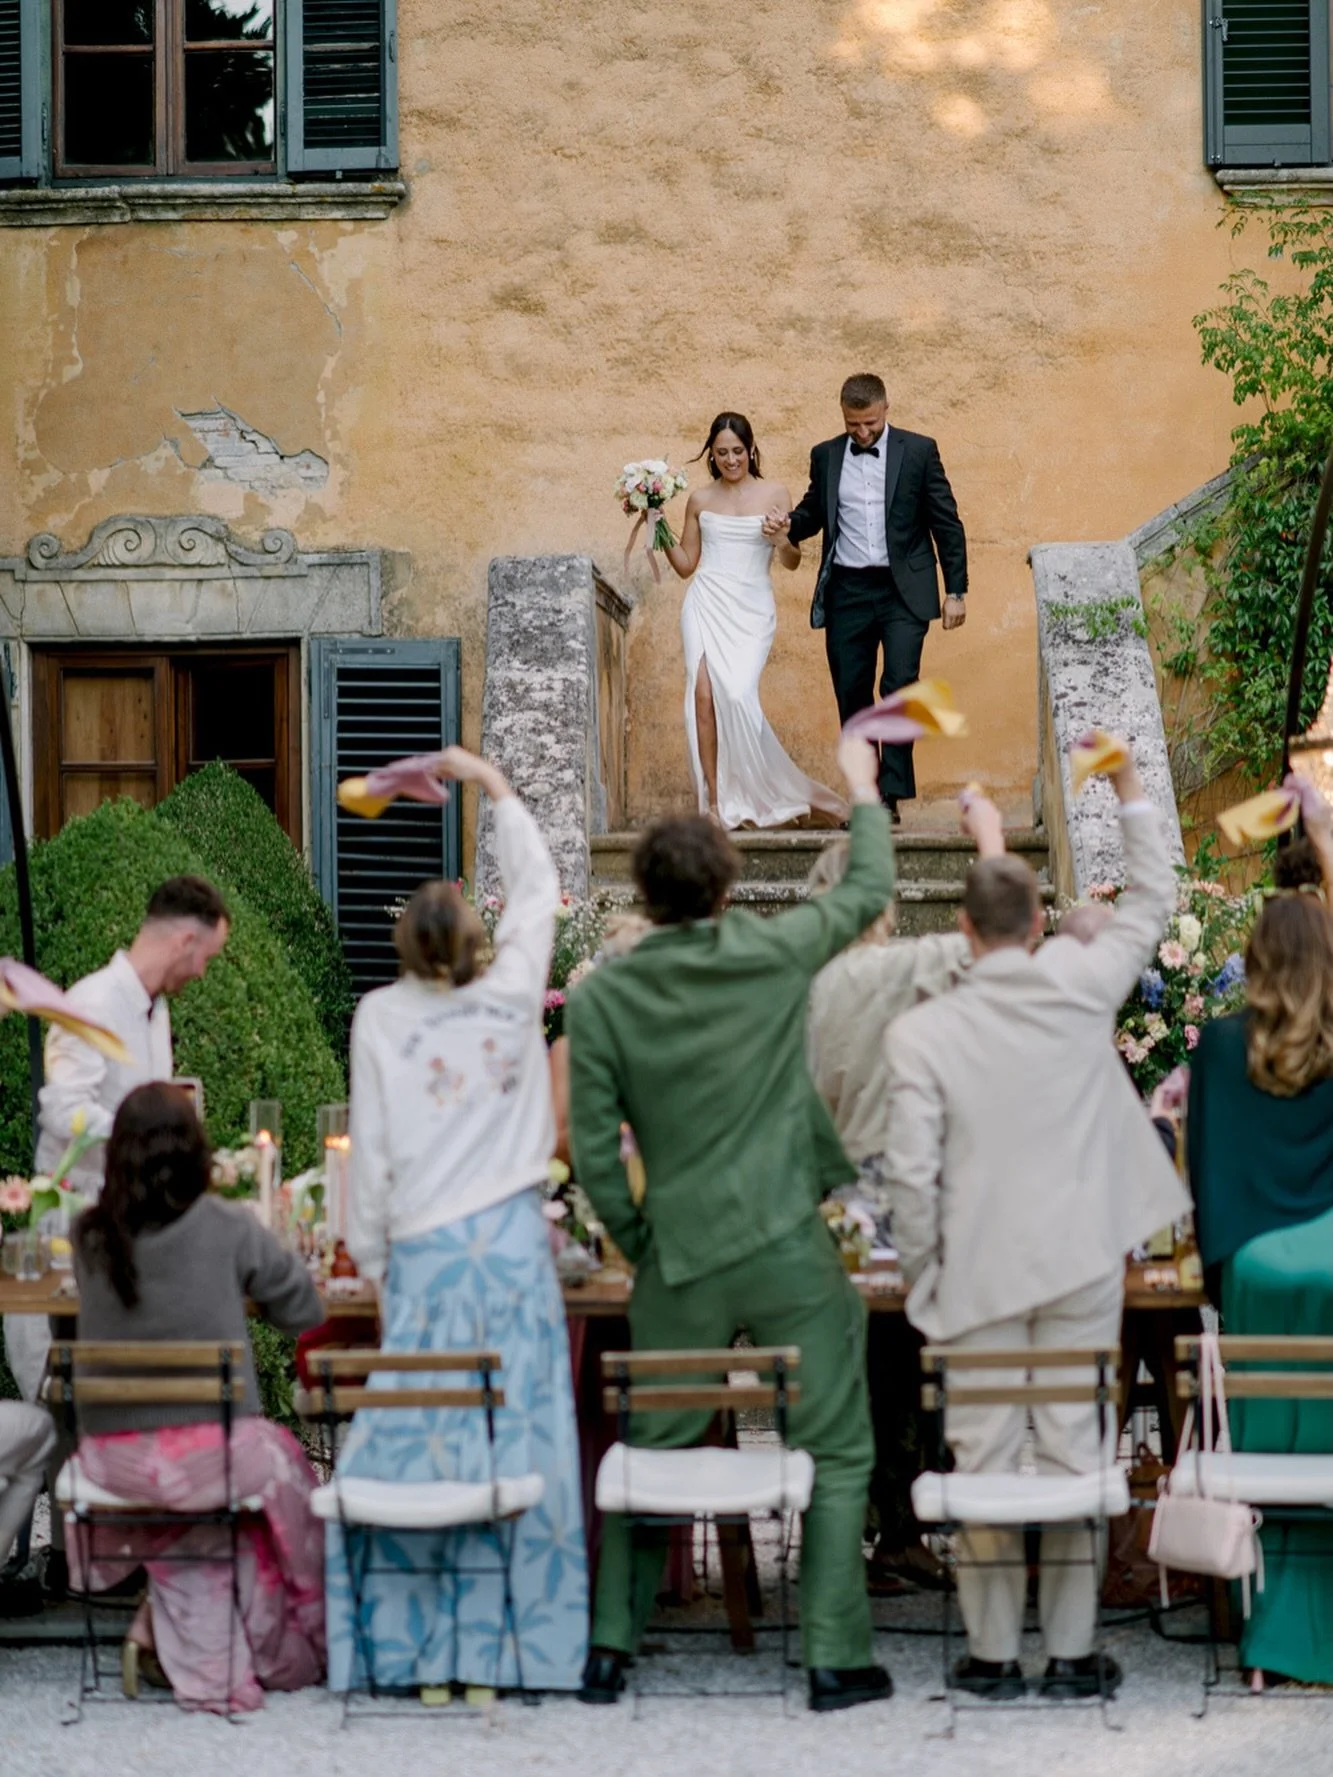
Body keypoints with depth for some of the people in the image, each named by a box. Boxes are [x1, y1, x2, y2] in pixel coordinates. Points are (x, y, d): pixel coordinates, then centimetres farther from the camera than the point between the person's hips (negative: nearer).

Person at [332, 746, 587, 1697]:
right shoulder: (510, 994, 1)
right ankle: (516, 1635, 4)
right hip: (514, 1237, 1)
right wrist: (493, 782, 26)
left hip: (424, 1249, -1)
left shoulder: (382, 1017, -1)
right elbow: (538, 889, 18)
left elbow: (371, 1152, 1)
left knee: (419, 1436, 2)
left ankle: (416, 1640, 4)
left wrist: (371, 1254, 11)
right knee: (519, 1430, 2)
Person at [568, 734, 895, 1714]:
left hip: (680, 1258, 2)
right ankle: (836, 1657, 6)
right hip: (789, 1249, -2)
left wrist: (640, 1245, 10)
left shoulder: (599, 998, -3)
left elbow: (595, 1151, -3)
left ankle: (610, 1645, 16)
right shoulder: (772, 955, -5)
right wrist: (863, 790, 28)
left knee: (651, 1452, 14)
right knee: (837, 1451, 7)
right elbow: (868, 892, 13)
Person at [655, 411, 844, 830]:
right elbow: (686, 565, 15)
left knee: (738, 695, -19)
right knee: (704, 694, -13)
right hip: (707, 604, 2)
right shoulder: (700, 500, 11)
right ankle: (715, 799, -9)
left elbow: (792, 561, 4)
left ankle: (762, 794, -3)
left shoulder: (774, 495, 6)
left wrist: (780, 539, -16)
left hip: (751, 608, -2)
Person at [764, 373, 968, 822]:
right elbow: (814, 512, 20)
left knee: (900, 684, -16)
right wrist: (788, 525, -4)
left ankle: (892, 791, -13)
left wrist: (956, 590, -1)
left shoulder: (918, 451, 1)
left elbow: (947, 523, 3)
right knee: (851, 696, 4)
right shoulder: (826, 456, 8)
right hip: (846, 590, 3)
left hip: (903, 590, -3)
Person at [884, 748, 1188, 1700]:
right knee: (1074, 1450, 6)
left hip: (979, 1272, -1)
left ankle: (994, 1652, 11)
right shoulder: (1079, 988, -6)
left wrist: (925, 1280, 3)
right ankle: (1073, 1651, 10)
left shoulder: (921, 1033, -9)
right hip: (1081, 1262, 1)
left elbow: (913, 1175, -9)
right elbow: (1153, 903, 11)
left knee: (984, 1457, 6)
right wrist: (1131, 792, 19)